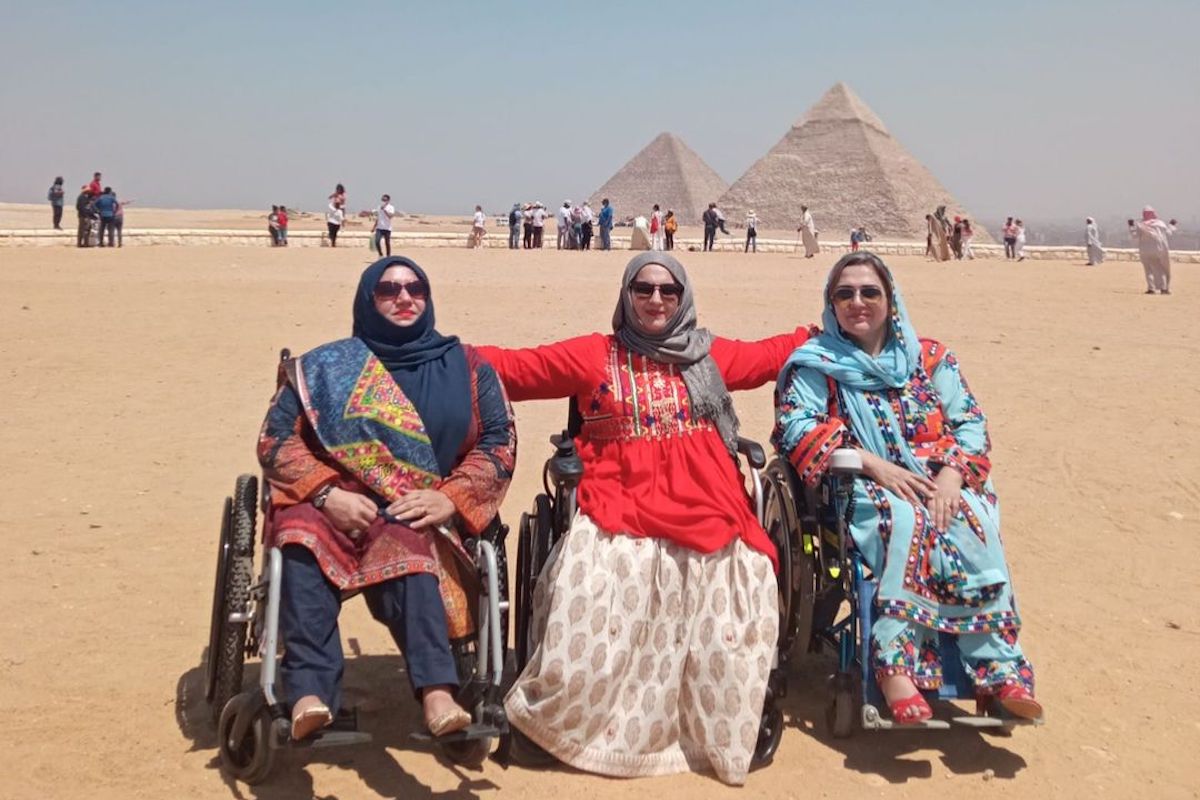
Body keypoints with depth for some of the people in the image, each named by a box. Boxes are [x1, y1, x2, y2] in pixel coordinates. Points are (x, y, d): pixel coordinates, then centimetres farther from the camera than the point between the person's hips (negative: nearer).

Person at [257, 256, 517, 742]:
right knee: (303, 538, -35)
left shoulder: (466, 369, 17)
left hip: (419, 518, 0)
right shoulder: (325, 367, 15)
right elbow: (276, 439, 6)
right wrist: (327, 495, -12)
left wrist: (450, 499, -8)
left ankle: (436, 696, -53)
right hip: (330, 508, 1)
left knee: (407, 549, -37)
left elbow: (499, 442, 9)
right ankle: (309, 696, -46)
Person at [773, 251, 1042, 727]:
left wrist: (953, 475, -14)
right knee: (904, 519, -36)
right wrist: (874, 464, -19)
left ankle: (998, 667, -28)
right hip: (861, 489, -3)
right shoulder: (816, 362, 6)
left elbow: (970, 421, 7)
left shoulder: (929, 358, 13)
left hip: (937, 481, 3)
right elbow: (795, 425, -9)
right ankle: (895, 662, -37)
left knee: (975, 523, -29)